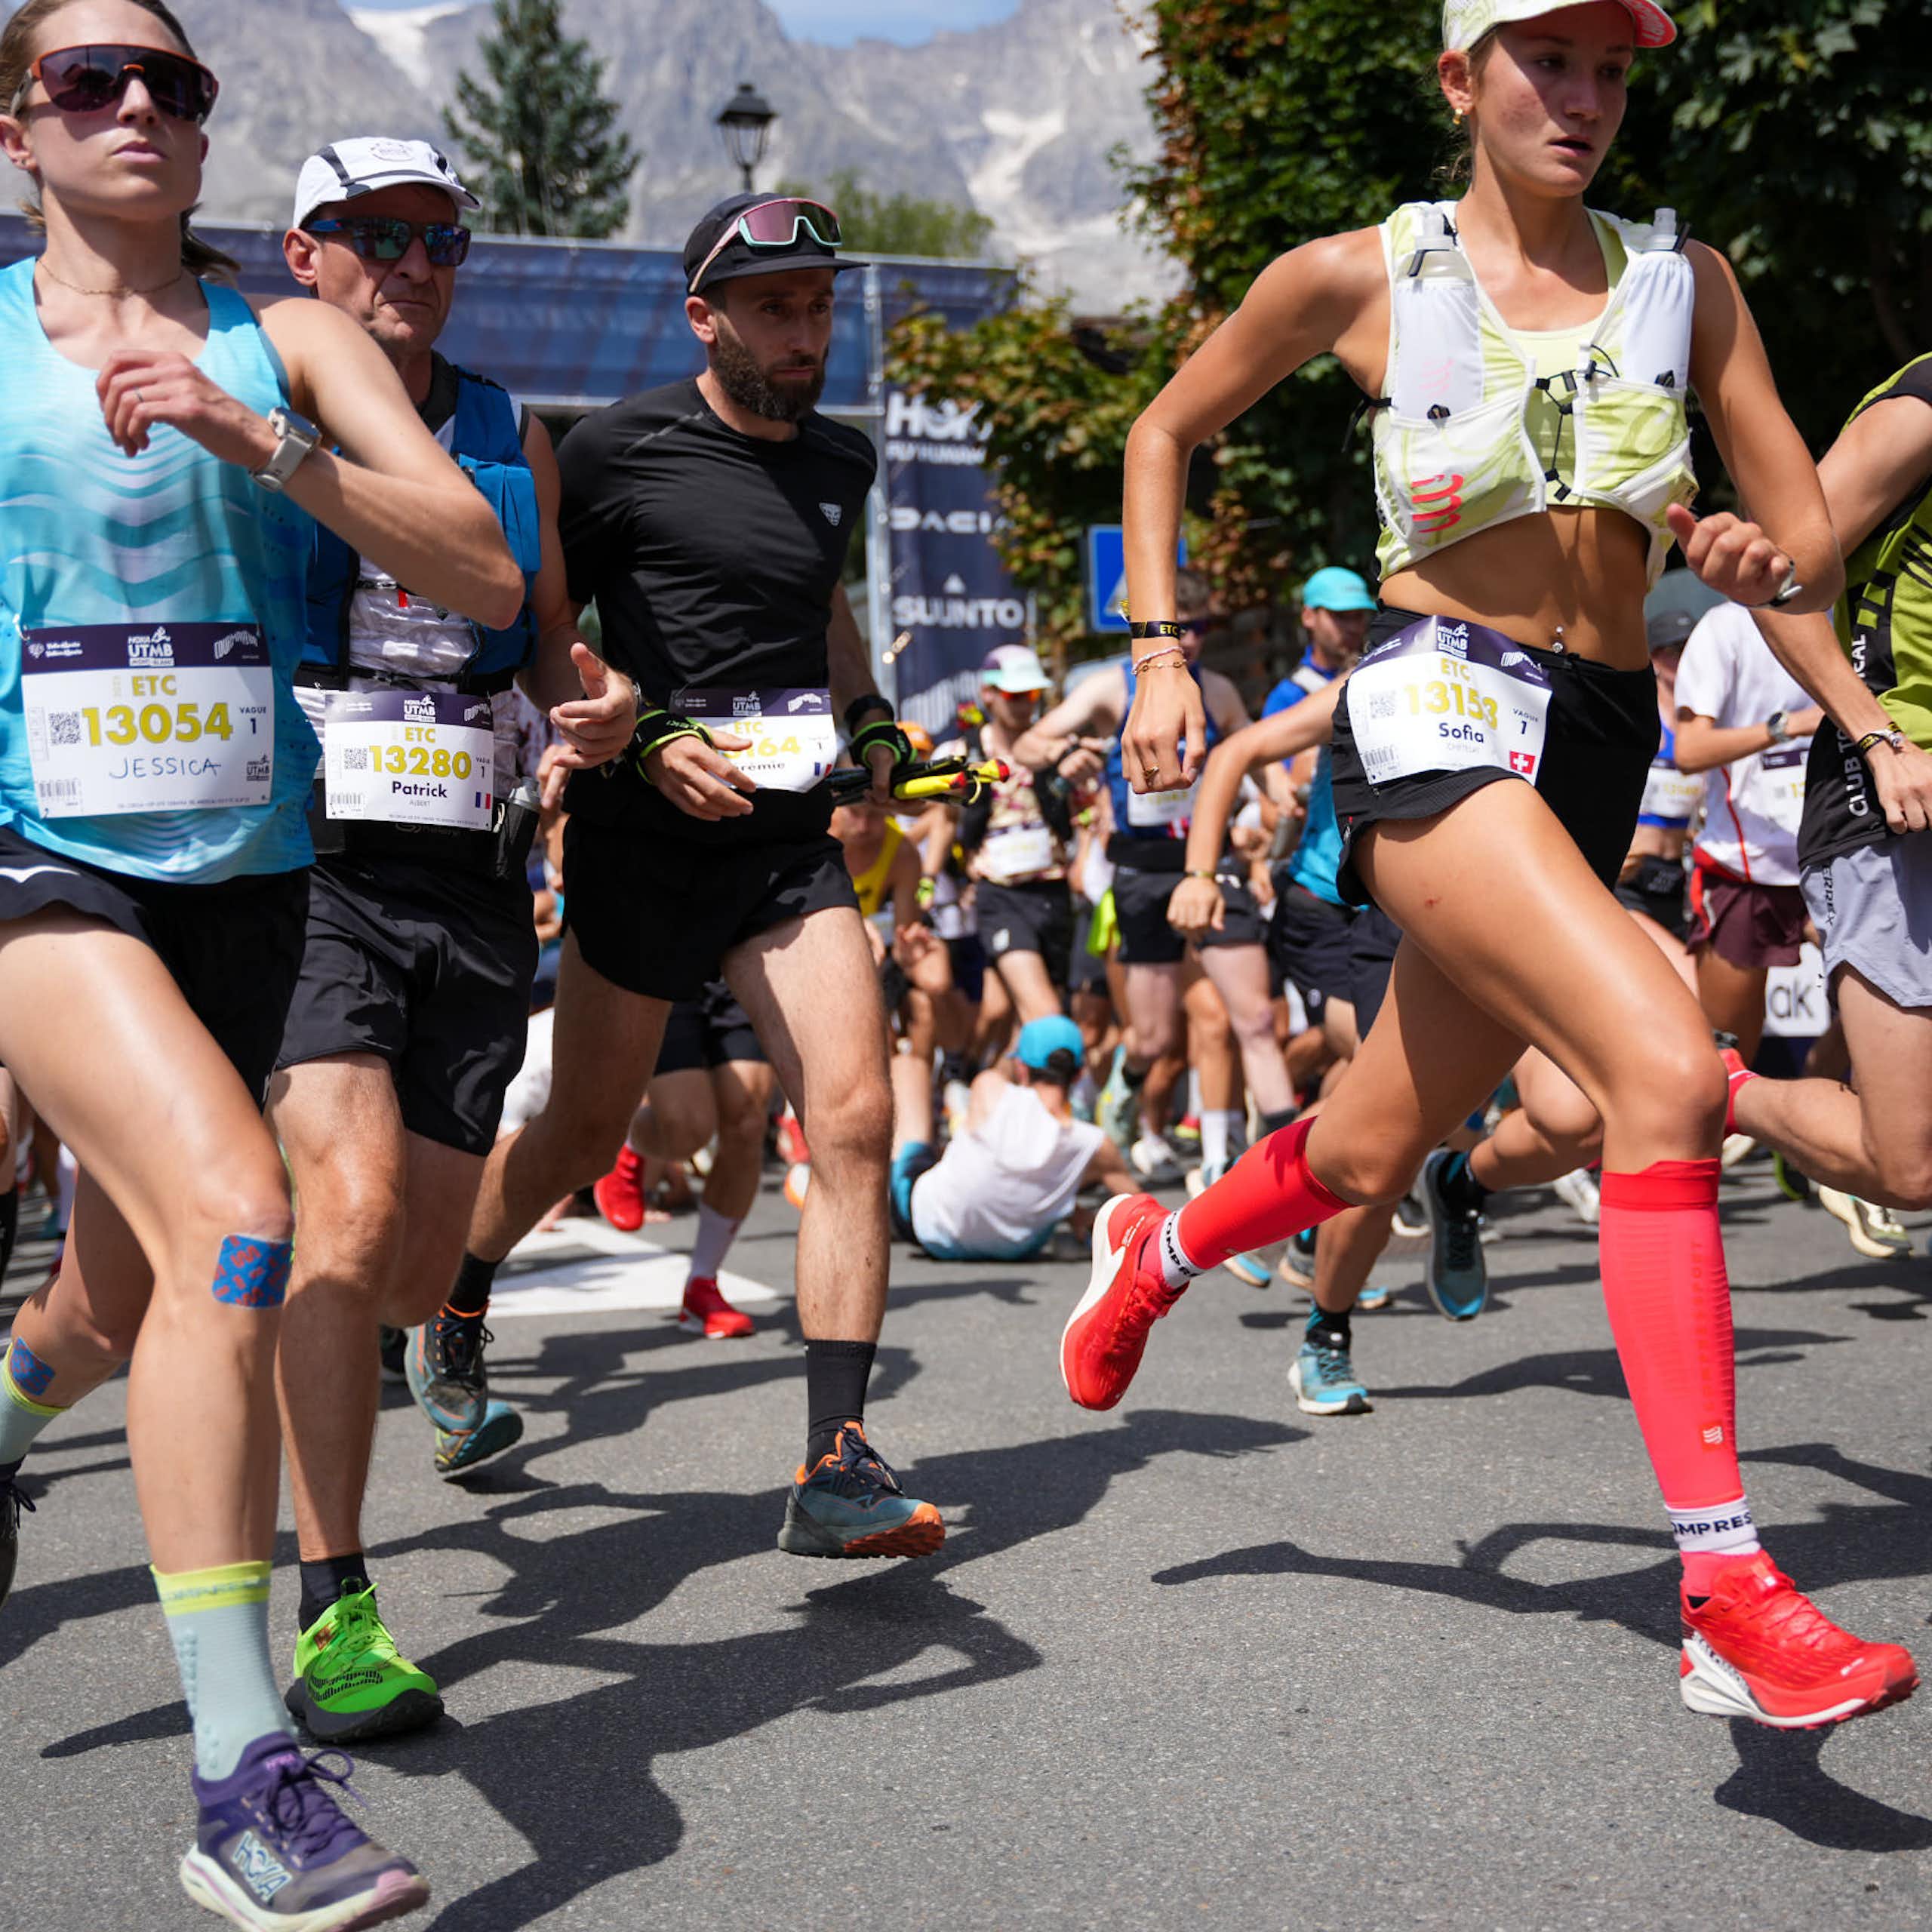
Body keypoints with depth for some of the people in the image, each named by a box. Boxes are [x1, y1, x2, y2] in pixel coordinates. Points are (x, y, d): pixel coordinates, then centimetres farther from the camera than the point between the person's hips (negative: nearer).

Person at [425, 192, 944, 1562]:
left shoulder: (842, 462, 12)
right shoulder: (617, 452, -5)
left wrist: (869, 715, 12)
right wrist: (647, 740, -15)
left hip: (793, 841, 4)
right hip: (646, 841, -4)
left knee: (855, 1116, -13)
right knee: (584, 1136, 9)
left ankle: (836, 1467, -12)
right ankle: (449, 1300, 41)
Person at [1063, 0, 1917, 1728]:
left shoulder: (1685, 281, 9)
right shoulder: (1361, 277, 2)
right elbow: (1166, 434, 15)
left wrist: (1770, 566, -15)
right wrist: (1160, 653, 5)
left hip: (1602, 745, 5)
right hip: (1442, 713, -5)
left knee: (1372, 1150, 15)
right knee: (1670, 1069, -27)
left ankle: (1156, 1249, 49)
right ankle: (1728, 1605, -26)